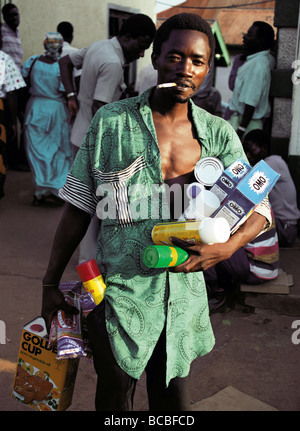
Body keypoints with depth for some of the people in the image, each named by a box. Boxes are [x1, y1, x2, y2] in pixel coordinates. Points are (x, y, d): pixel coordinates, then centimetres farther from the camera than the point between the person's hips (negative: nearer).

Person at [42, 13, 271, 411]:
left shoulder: (219, 134, 1)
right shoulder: (110, 122, -5)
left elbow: (260, 209, 4)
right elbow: (79, 207, -1)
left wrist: (224, 248, -16)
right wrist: (51, 283, 2)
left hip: (184, 290, 2)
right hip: (119, 289, -2)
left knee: (173, 394, 18)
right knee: (115, 396, 14)